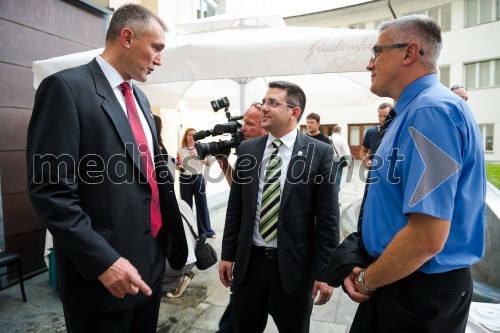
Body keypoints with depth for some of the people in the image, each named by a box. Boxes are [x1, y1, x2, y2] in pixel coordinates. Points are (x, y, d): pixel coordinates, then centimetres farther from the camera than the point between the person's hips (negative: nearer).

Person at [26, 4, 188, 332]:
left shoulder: (140, 98, 12)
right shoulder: (67, 87, -13)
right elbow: (51, 189, -18)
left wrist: (171, 233, 12)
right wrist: (103, 260, -21)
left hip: (151, 257, 8)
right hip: (101, 269, -7)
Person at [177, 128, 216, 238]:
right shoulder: (180, 150, 6)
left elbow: (208, 163, -3)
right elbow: (177, 166, 11)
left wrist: (197, 155, -15)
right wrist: (178, 167, -11)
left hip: (198, 178, 0)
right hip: (185, 179, 0)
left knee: (202, 205, 3)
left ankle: (206, 231, 13)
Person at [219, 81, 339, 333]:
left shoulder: (319, 153, -8)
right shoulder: (247, 149, 2)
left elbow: (327, 217, -8)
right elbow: (235, 206, 6)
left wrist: (324, 271, -8)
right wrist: (227, 254, 6)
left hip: (294, 263, -2)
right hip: (249, 260, 3)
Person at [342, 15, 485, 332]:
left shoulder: (430, 111, -23)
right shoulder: (413, 111, 8)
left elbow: (427, 238, -29)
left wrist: (367, 281, -12)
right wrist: (367, 272, 8)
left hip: (421, 292, -8)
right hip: (397, 279, 8)